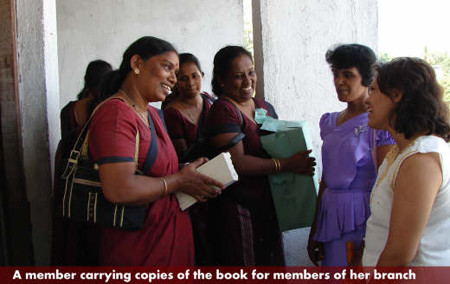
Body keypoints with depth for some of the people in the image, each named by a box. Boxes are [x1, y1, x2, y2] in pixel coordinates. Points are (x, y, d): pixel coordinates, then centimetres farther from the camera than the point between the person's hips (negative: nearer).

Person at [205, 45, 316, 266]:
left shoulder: (266, 108, 12)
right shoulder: (223, 110, -13)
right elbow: (237, 162, -21)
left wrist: (302, 163, 0)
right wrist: (287, 165, -21)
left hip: (269, 204, 8)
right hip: (239, 207, -7)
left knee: (272, 260, 17)